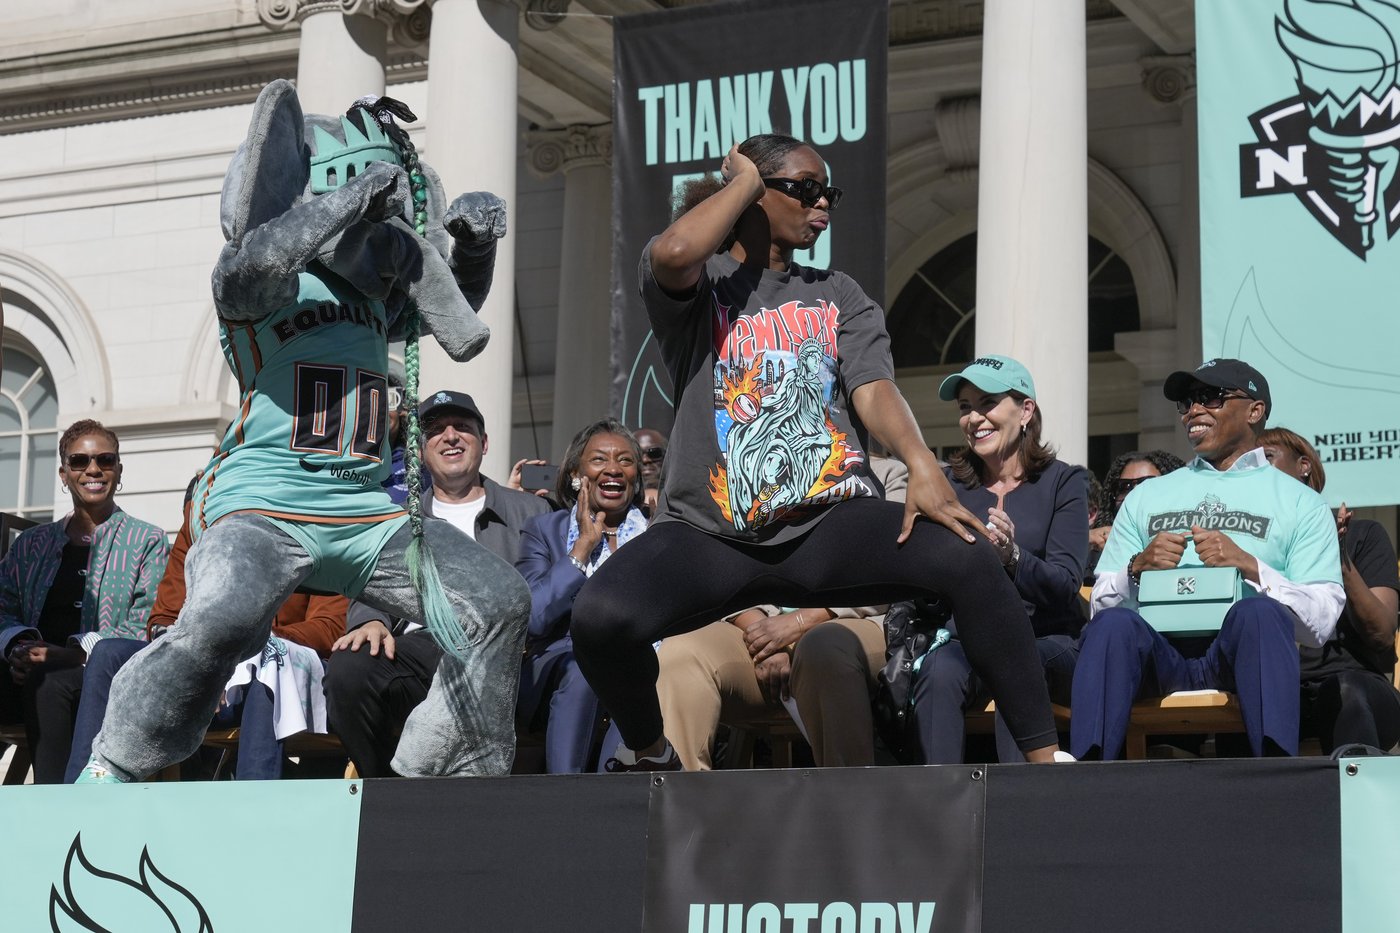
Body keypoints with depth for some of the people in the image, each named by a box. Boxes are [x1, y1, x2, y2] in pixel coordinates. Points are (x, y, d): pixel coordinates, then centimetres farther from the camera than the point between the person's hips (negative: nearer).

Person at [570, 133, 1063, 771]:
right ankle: (647, 753, 3)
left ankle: (1044, 758, -17)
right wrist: (745, 178, 0)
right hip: (709, 533, -2)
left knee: (969, 558, -26)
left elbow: (873, 388, 0)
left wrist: (920, 464, -21)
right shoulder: (699, 282, 9)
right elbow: (674, 253, -18)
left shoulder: (838, 296, 18)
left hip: (831, 525, 2)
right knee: (600, 615, -30)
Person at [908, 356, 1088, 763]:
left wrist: (1013, 556, -28)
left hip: (1048, 643, -2)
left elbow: (1065, 587, -7)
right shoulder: (950, 484, 13)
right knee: (938, 670, -32)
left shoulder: (1063, 482, 6)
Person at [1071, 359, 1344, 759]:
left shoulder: (1302, 504, 17)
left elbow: (1322, 622, 4)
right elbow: (1100, 604, 19)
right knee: (1114, 622, -32)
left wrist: (1250, 567, -9)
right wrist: (1136, 568, -3)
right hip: (1158, 649, 2)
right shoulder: (1146, 497, 28)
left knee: (1259, 612, -35)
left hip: (1241, 651, -2)